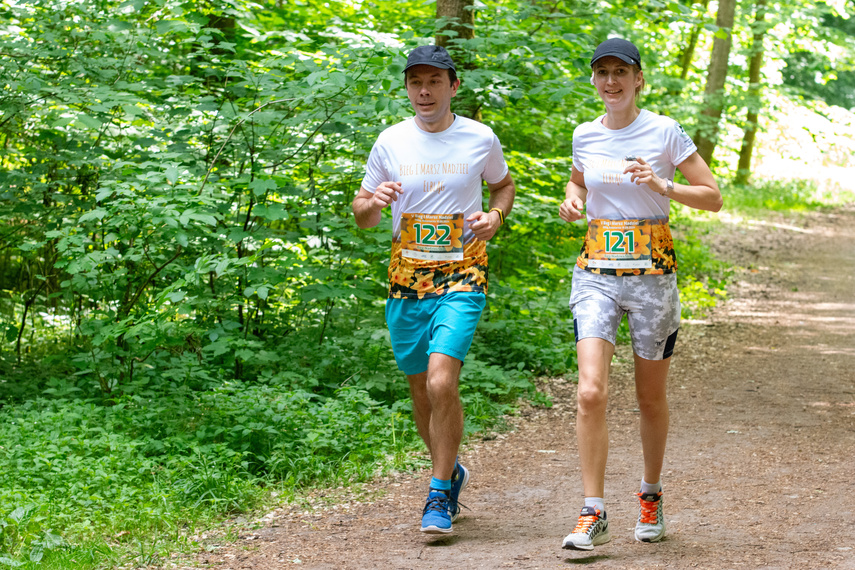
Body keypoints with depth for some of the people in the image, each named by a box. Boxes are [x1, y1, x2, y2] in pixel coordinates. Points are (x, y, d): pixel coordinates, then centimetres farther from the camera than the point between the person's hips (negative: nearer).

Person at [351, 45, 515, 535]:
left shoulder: (481, 139, 0)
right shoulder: (391, 142, 2)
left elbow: (504, 185, 19)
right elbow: (362, 214, 10)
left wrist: (495, 216, -2)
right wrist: (375, 201, -14)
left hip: (462, 278, -3)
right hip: (406, 281, 3)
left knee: (441, 383, -19)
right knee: (422, 392, 11)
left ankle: (440, 495, -6)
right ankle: (451, 472, 37)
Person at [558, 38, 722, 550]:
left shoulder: (665, 132, -6)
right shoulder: (585, 135, 5)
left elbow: (714, 198, -4)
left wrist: (663, 186, -19)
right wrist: (573, 202, 4)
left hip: (652, 273, -2)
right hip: (596, 272, 2)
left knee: (651, 397, 10)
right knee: (591, 393, -14)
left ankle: (651, 494, 33)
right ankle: (594, 514, -10)